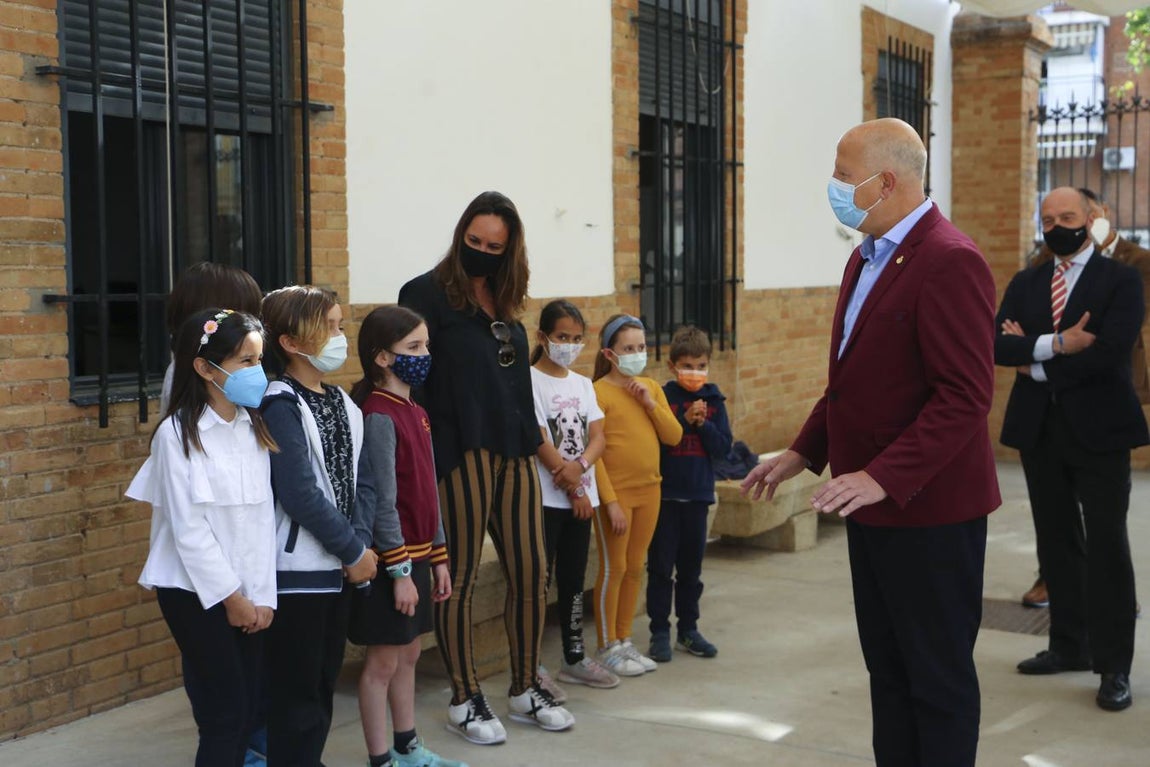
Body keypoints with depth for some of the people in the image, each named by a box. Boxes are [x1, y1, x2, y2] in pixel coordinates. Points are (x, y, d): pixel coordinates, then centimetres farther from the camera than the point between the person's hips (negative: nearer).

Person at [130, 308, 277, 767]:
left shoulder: (255, 429, 6)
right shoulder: (178, 434, -12)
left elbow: (263, 517, 4)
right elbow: (188, 527, -13)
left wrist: (262, 595, -2)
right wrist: (230, 597, -10)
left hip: (248, 594, 6)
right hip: (197, 594, -6)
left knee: (251, 709, 8)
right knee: (226, 712, -2)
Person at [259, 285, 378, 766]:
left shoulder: (340, 401, 9)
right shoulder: (281, 407, -16)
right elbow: (300, 495, -20)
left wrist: (354, 549, 2)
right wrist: (354, 551, -12)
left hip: (334, 565, 8)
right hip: (298, 569, -8)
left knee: (323, 684, 16)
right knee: (296, 693, 1)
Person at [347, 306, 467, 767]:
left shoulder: (416, 415, 10)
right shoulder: (378, 417, -17)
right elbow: (383, 500, -19)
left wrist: (438, 558, 15)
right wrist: (399, 571, -18)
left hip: (415, 553, 9)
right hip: (389, 558, -9)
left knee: (409, 653, 17)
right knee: (383, 660, 2)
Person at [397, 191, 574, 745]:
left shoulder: (505, 301, 15)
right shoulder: (428, 294, -5)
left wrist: (530, 441, 17)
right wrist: (427, 459, -15)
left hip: (514, 452, 6)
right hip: (461, 454, -6)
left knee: (530, 572, 8)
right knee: (460, 579, 3)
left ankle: (525, 688, 23)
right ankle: (465, 699, 15)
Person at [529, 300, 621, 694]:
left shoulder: (582, 383, 12)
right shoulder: (530, 381, -8)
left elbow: (597, 436, 5)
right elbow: (540, 441, -13)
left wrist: (581, 464, -17)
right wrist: (573, 488, -13)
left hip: (582, 494, 6)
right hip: (546, 496, -6)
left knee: (574, 579, 14)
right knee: (539, 579, -3)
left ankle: (575, 657, 23)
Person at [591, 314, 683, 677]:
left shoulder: (651, 388, 8)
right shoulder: (600, 392, -11)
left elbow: (674, 436, 4)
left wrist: (650, 403, -9)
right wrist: (611, 501, -16)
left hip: (648, 490, 6)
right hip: (616, 493, -6)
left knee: (635, 568, 13)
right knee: (613, 568, 1)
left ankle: (625, 640, 24)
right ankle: (607, 648, 12)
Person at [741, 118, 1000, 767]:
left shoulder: (948, 262, -17)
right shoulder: (869, 257, 13)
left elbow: (965, 396, -23)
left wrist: (884, 477, -28)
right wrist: (804, 452, 15)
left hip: (928, 509, -9)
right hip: (874, 505, 9)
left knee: (938, 676, 3)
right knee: (888, 667, 16)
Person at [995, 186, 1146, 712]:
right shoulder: (1025, 284, 11)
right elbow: (998, 346, -4)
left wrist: (1036, 363, -10)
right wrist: (1057, 343, -18)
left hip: (1099, 430, -5)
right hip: (1040, 431, 5)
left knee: (1106, 547, -3)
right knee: (1056, 544, 12)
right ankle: (1069, 646, 24)